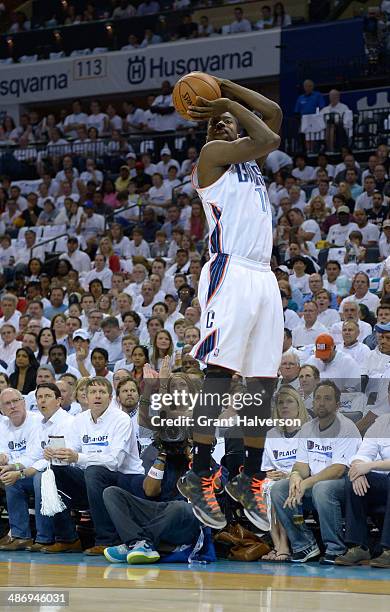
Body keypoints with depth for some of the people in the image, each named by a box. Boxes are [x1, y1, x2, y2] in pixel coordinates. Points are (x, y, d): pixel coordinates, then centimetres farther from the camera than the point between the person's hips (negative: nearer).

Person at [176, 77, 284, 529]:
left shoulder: (250, 161, 26)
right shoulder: (212, 154, 4)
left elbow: (273, 115, 22)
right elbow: (267, 139, -8)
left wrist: (225, 90, 17)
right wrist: (228, 104, 4)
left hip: (264, 277, 8)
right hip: (230, 273, -8)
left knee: (263, 381, 4)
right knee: (220, 373, -16)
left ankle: (251, 480, 10)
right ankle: (198, 476, -14)